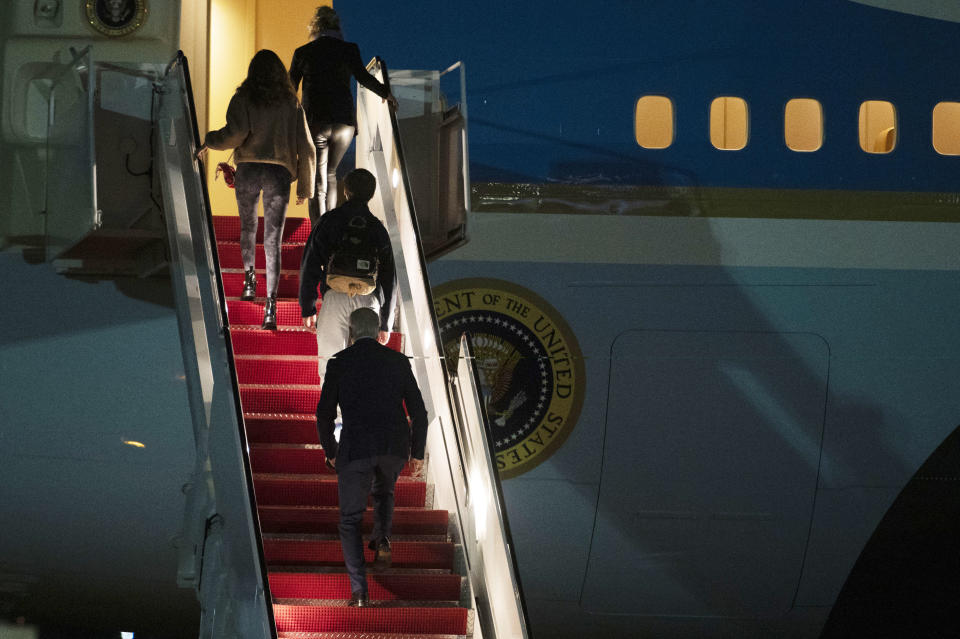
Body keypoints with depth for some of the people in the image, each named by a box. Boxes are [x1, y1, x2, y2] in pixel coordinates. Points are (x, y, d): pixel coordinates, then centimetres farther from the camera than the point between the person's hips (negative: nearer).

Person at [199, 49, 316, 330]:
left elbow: (236, 133, -14)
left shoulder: (243, 99, 1)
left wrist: (209, 141, 5)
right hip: (279, 172, 1)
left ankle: (249, 280, 23)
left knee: (248, 227, 26)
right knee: (272, 240, -1)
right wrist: (305, 186, 14)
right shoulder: (291, 103, 7)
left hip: (248, 170, -1)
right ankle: (270, 304, -12)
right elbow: (306, 147, 7)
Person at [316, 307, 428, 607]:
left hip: (356, 448, -2)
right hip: (395, 447, 2)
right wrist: (417, 453, 15)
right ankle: (382, 539, 7)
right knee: (383, 492, 34)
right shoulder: (398, 360, 7)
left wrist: (330, 452, 16)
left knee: (351, 518, 10)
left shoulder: (339, 363, 2)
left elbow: (325, 414, 1)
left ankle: (359, 590, -3)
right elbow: (418, 411, 5)